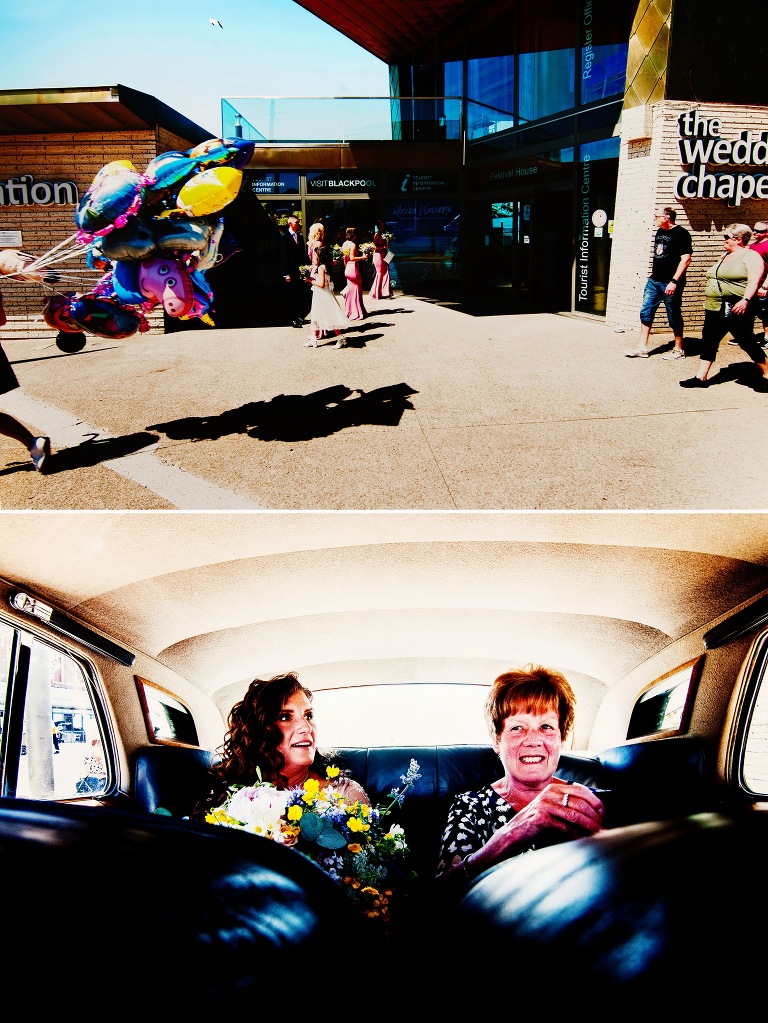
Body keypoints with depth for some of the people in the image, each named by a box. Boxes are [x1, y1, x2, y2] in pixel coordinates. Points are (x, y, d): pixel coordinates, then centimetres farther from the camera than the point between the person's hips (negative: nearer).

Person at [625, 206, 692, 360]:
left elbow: (686, 259, -17)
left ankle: (679, 350, 14)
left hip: (670, 284, -8)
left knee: (674, 317, 2)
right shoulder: (659, 232, 12)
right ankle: (643, 348, 10)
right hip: (654, 281, 8)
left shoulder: (681, 234, -11)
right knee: (645, 312, 4)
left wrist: (674, 282, -22)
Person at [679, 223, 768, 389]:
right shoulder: (725, 255, 18)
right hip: (716, 309, 9)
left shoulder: (751, 256, -9)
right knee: (708, 341, 4)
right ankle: (701, 377, 7)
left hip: (736, 310, -9)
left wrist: (745, 300, -31)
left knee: (747, 342, -2)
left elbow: (754, 281, -19)